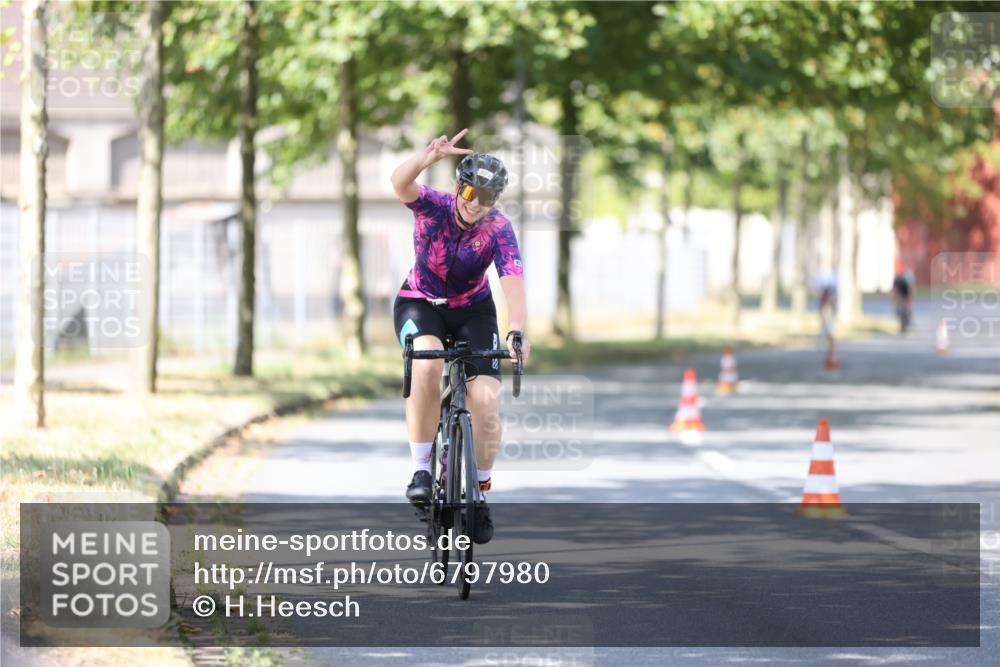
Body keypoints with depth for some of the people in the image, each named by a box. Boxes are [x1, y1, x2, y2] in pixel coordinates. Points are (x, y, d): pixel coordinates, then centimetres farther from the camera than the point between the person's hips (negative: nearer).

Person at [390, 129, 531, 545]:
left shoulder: (499, 229, -20)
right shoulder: (433, 206, -20)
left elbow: (512, 281, -33)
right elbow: (400, 183, -41)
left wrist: (517, 332, -50)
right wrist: (428, 158, -62)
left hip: (472, 310, 1)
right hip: (420, 304, -1)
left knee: (487, 400, -17)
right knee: (427, 363, -34)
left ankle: (480, 493, 5)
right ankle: (421, 469, -24)